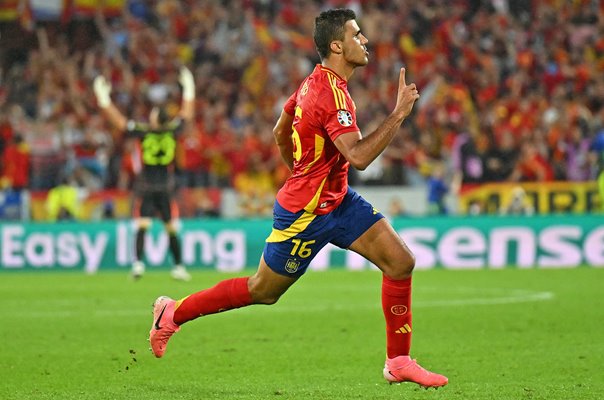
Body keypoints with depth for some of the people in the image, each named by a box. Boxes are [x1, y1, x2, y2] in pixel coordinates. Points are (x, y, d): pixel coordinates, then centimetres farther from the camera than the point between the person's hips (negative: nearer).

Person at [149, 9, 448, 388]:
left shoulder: (316, 82, 4)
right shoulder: (332, 94, -27)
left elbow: (281, 133, 17)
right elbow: (358, 156, -36)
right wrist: (399, 114, -33)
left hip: (338, 199, 9)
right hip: (304, 214, -9)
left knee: (401, 261, -4)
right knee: (263, 291, 8)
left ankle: (398, 362, 5)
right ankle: (174, 313, 28)